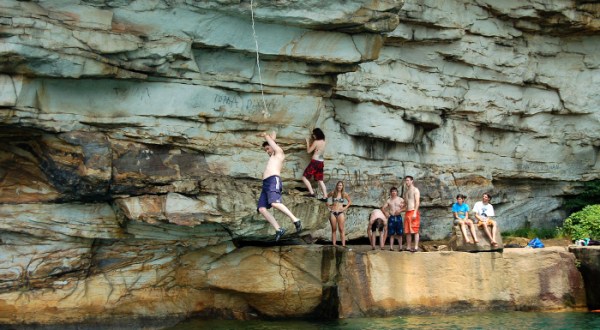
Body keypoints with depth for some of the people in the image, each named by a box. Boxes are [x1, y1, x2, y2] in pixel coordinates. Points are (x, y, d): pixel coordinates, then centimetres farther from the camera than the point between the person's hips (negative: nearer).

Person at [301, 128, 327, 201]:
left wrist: (307, 142, 5)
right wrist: (311, 141, 21)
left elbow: (308, 151, -7)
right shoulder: (323, 141, 10)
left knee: (304, 177, -2)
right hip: (321, 162, 8)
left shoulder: (316, 142, -12)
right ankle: (325, 197, 5)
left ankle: (311, 192, -14)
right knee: (320, 180, 10)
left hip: (315, 162, -8)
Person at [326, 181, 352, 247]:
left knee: (341, 229, -8)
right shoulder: (333, 193, 4)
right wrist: (328, 205, 8)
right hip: (333, 212, 1)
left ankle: (343, 245, -11)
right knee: (334, 229, 3)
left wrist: (345, 207, 3)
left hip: (341, 212, -1)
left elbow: (350, 202, 15)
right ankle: (334, 244, 3)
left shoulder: (344, 194, 3)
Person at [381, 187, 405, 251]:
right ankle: (391, 247, 3)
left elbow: (405, 207, 0)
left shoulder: (400, 199, 5)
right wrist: (385, 212, -7)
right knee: (391, 233, 0)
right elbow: (383, 208, 9)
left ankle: (400, 247, 5)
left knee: (399, 233, 0)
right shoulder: (388, 200, 8)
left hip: (398, 217, -1)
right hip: (391, 217, 1)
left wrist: (400, 210, -15)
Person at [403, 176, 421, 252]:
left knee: (415, 231, -8)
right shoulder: (406, 191, 20)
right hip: (407, 212, 8)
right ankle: (408, 247, 8)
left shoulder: (415, 190, -3)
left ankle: (416, 247, -9)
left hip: (413, 212, -8)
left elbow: (417, 202, -11)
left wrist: (415, 213, -20)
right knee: (407, 231, 6)